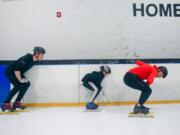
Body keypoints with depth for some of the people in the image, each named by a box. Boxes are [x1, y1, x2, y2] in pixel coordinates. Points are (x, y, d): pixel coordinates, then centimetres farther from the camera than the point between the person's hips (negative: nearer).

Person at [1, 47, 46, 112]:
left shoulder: (35, 60, -4)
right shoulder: (26, 59, -31)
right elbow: (16, 69, -32)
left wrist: (22, 77, 5)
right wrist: (20, 79, -25)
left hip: (18, 73, 9)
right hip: (10, 72, -8)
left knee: (27, 83, -6)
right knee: (18, 85, -24)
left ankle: (17, 103, -1)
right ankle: (6, 104, -16)